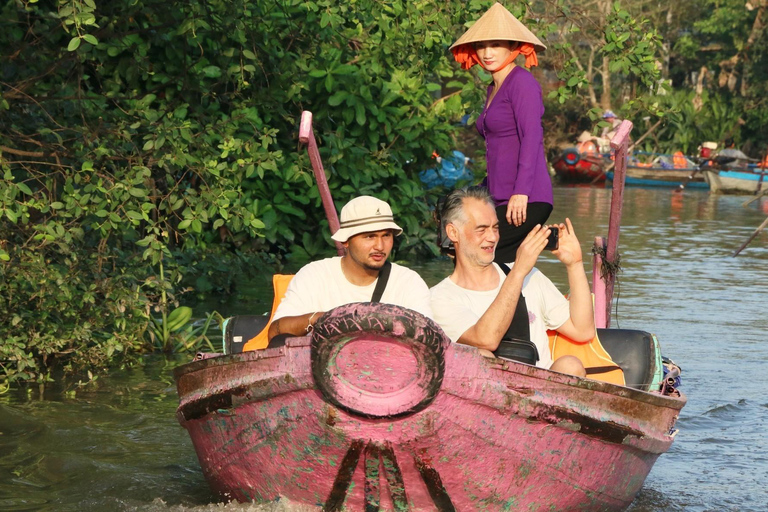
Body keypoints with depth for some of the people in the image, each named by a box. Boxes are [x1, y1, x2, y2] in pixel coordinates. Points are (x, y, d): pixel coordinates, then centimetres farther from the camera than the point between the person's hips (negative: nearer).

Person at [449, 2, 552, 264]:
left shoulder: (522, 81, -7)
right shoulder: (493, 90, 20)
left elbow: (532, 137, -17)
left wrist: (521, 192, -25)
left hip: (525, 202, -9)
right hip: (502, 202, 9)